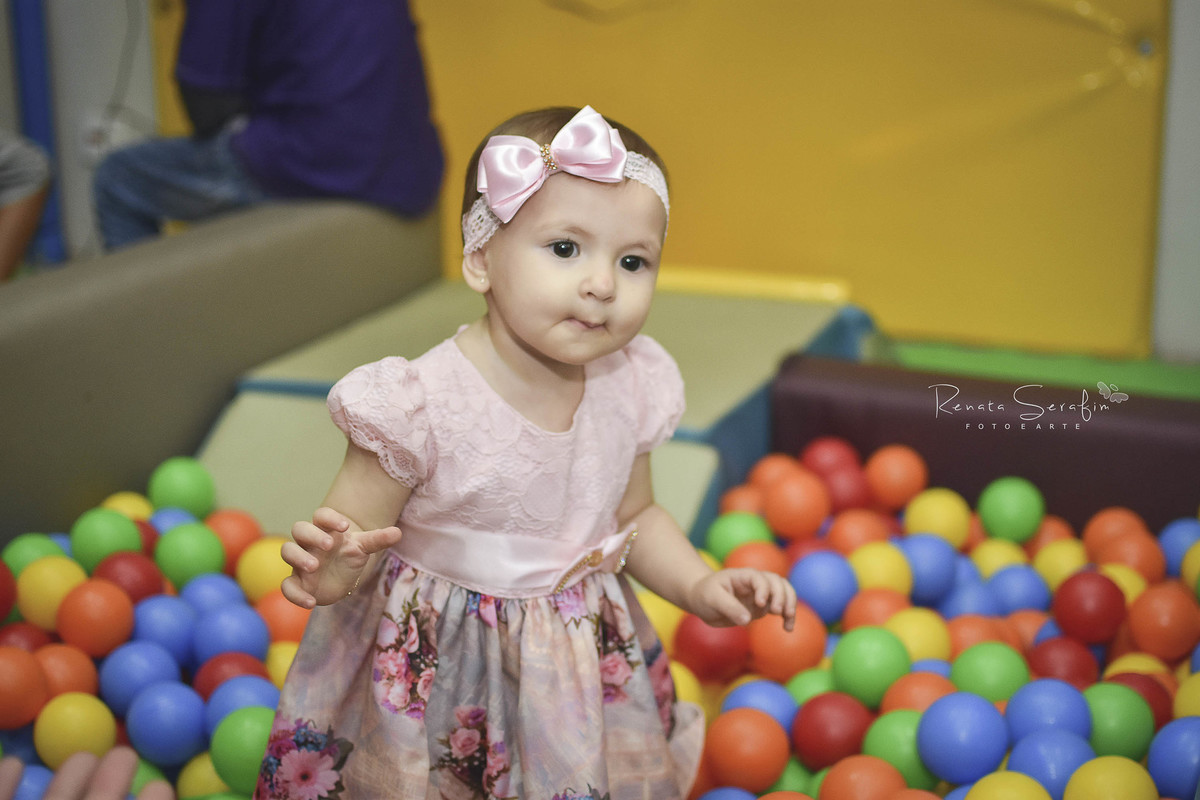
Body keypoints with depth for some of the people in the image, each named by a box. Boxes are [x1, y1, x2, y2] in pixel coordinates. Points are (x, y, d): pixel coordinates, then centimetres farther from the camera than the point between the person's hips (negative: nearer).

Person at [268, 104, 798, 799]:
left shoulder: (632, 388, -7)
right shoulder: (421, 404, -25)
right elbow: (353, 535, -17)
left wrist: (702, 588, -6)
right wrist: (333, 568, -39)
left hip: (583, 665, 5)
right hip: (434, 672, -4)